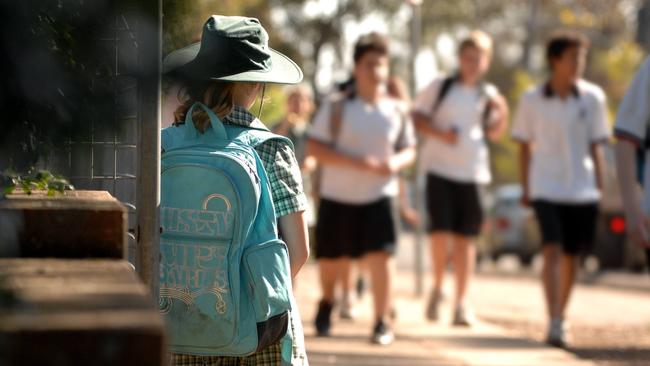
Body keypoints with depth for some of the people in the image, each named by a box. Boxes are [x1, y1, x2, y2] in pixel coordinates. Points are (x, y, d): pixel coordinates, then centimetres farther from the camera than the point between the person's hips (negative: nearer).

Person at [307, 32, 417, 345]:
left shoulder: (397, 111, 2)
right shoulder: (336, 108, -6)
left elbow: (409, 149, 11)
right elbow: (314, 146, -11)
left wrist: (396, 162, -13)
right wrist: (355, 162, -22)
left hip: (379, 196, 1)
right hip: (338, 195, -1)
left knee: (380, 255, -13)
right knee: (333, 259, 9)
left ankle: (383, 322, -4)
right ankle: (327, 302, 40)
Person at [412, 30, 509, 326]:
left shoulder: (489, 94, 11)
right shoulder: (441, 86, 3)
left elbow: (494, 134, 13)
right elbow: (417, 116, 5)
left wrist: (503, 114, -6)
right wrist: (439, 133, -11)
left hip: (473, 171, 2)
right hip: (440, 167, -2)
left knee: (466, 237, 1)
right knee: (441, 231, -12)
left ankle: (461, 303, 6)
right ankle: (437, 288, 12)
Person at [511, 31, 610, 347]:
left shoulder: (592, 97, -2)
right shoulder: (532, 100, -3)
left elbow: (595, 146, 3)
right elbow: (525, 146, 6)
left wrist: (599, 187, 2)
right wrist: (525, 188, 7)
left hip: (582, 189, 2)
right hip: (546, 187, -2)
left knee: (571, 257, 10)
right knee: (552, 251, -16)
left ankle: (561, 317, 28)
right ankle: (554, 324, -19)